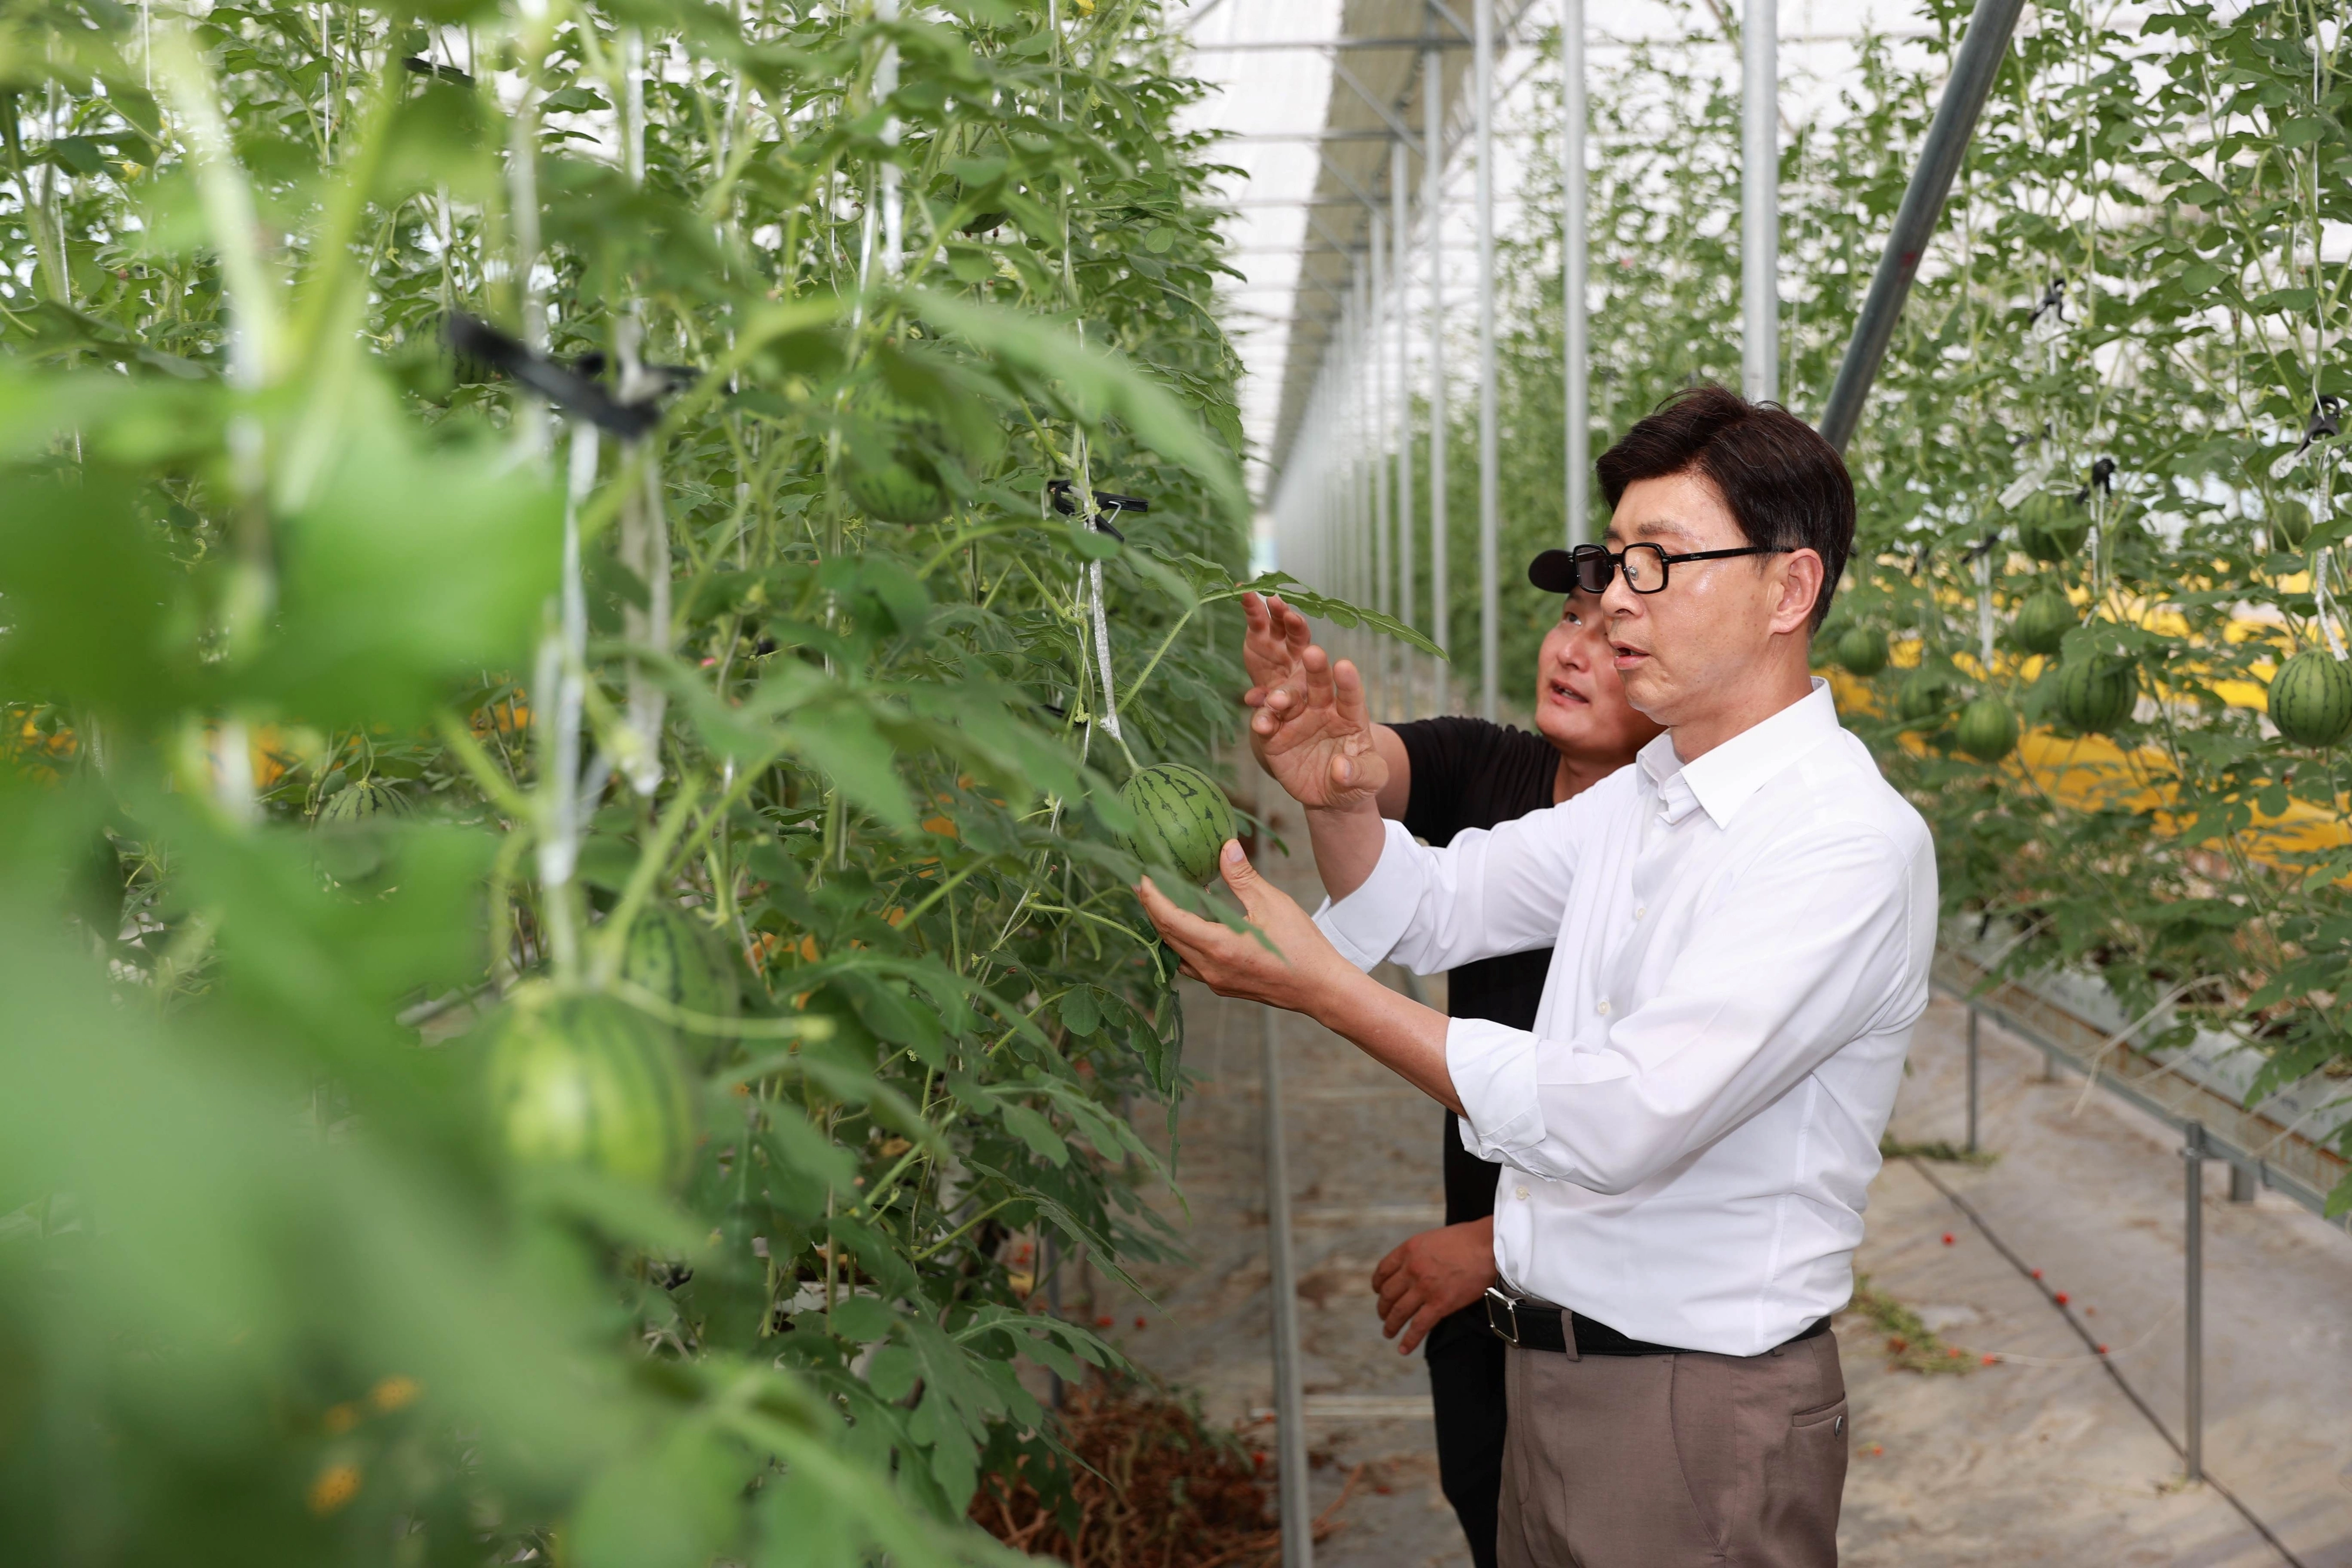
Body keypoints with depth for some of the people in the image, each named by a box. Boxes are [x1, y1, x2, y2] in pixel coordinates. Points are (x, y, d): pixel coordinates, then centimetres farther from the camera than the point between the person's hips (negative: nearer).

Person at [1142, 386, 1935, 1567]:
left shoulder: (1853, 843, -21)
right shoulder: (1642, 797, 6)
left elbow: (1620, 1123, -28)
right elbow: (1428, 908, 13)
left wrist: (1319, 985, -26)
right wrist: (1341, 800, -10)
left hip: (1700, 1409, -7)